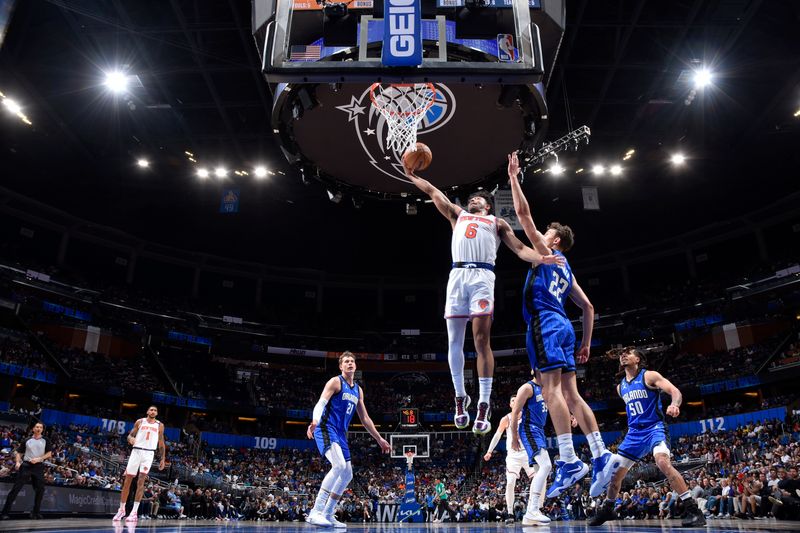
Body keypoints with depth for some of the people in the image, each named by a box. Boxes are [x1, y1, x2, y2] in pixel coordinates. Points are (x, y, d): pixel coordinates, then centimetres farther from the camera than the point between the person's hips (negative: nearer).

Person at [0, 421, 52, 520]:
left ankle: (36, 512, 8)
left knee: (40, 489, -3)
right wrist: (17, 462, -4)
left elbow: (49, 454, 3)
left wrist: (38, 459, -12)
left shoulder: (45, 441, 8)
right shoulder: (27, 440, 10)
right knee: (16, 488, -7)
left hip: (39, 466, 1)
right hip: (26, 465, -1)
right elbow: (18, 452, 13)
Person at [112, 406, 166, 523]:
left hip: (149, 453, -1)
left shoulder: (160, 425, 9)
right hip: (136, 451, 1)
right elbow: (130, 435, 6)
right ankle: (121, 509, 20)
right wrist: (130, 439, -19)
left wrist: (163, 459, 8)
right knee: (127, 480, 4)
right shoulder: (140, 422, 7)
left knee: (141, 480, -12)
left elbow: (161, 443, 12)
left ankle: (134, 512, -11)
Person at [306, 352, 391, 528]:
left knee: (347, 475, 8)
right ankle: (315, 512, -25)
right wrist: (315, 421, -41)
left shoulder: (358, 390, 15)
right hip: (327, 429, -9)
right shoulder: (335, 382, -6)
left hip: (341, 434, 9)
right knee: (339, 465, -28)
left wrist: (379, 439, 20)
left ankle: (328, 515, 18)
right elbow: (320, 403, -20)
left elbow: (365, 418, 21)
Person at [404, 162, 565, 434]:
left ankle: (484, 405, -7)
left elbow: (519, 248, 11)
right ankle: (460, 397, 15)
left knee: (481, 341, -10)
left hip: (482, 276, -2)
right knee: (454, 342, 0)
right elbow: (433, 191, 32)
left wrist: (540, 258, -7)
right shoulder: (458, 215, 31)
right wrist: (411, 175, 28)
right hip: (457, 275, 3)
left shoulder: (497, 223, 23)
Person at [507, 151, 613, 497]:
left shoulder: (546, 252, 5)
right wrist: (586, 342, 25)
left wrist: (513, 177, 7)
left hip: (545, 325, -9)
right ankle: (600, 456, 1)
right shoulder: (566, 270, 27)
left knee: (551, 390, -14)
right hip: (563, 326, 9)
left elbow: (523, 213, 0)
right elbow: (588, 307, 25)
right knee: (570, 394, 6)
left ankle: (568, 462, -20)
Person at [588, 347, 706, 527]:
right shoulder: (620, 387, 13)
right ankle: (606, 509, 27)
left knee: (662, 462, -34)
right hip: (634, 433, 6)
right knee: (615, 470, 6)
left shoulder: (649, 376, -5)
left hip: (655, 428, -6)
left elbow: (675, 391, -17)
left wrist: (674, 405, -37)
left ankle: (692, 510, -26)